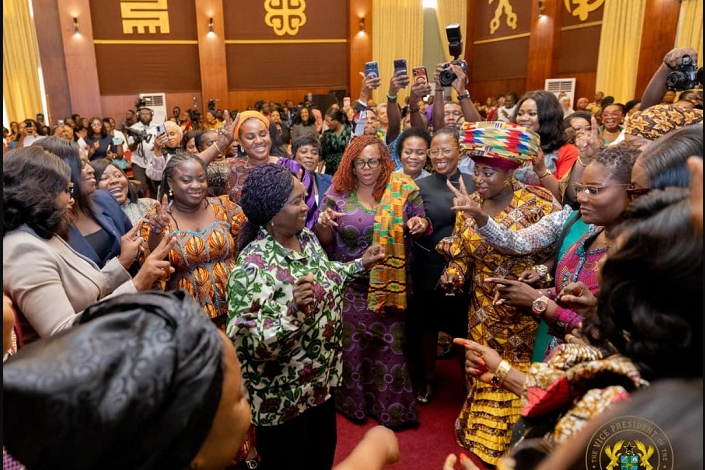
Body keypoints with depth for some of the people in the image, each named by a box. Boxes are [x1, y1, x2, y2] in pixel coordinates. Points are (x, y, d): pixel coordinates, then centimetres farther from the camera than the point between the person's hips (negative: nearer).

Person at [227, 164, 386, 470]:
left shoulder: (307, 238, -3)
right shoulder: (255, 265, -28)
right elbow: (251, 342, -31)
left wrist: (360, 264, 12)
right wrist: (293, 310, -44)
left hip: (322, 379, 8)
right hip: (281, 396, -7)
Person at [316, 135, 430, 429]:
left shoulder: (403, 190, -3)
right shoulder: (338, 192, -3)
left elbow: (421, 225, 4)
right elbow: (324, 240, 1)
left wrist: (420, 224, -19)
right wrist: (323, 223, -21)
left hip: (389, 283, 0)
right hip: (349, 284, 1)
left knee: (390, 344, 8)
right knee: (351, 344, 11)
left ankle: (391, 406, 28)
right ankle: (353, 402, 33)